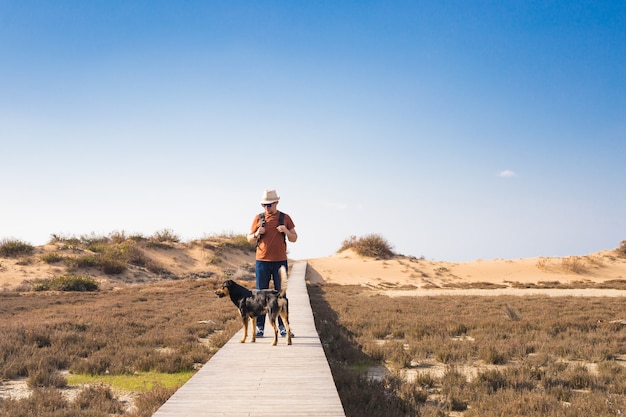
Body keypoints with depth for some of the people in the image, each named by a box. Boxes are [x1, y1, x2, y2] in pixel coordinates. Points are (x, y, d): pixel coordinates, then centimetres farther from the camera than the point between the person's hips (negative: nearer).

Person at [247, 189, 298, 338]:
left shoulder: (285, 218, 5)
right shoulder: (258, 218, 6)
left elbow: (294, 239, 7)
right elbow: (250, 239, 11)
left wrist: (286, 231, -13)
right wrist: (257, 234, -10)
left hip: (280, 261, 0)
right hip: (262, 261, 1)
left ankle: (283, 327, 7)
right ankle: (259, 327, 5)